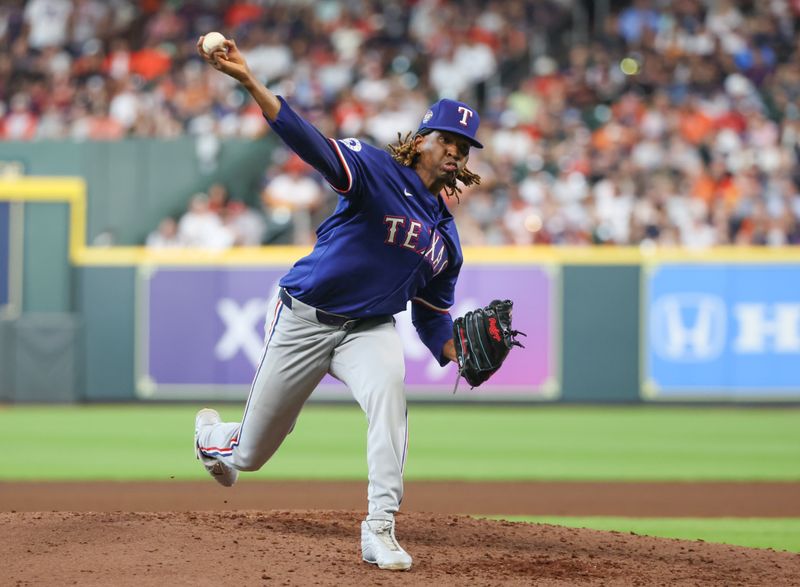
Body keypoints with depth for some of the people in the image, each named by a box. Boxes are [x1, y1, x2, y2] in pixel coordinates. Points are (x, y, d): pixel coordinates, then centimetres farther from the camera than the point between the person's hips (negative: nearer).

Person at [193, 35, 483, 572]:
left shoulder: (446, 237, 5)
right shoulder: (377, 170, -14)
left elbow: (432, 316, 13)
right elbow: (310, 143, -30)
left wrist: (459, 353, -10)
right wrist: (250, 82, -47)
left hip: (371, 327, 4)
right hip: (304, 319, -3)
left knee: (389, 391, -33)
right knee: (250, 455, 8)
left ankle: (380, 529, -32)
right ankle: (213, 435, 47)